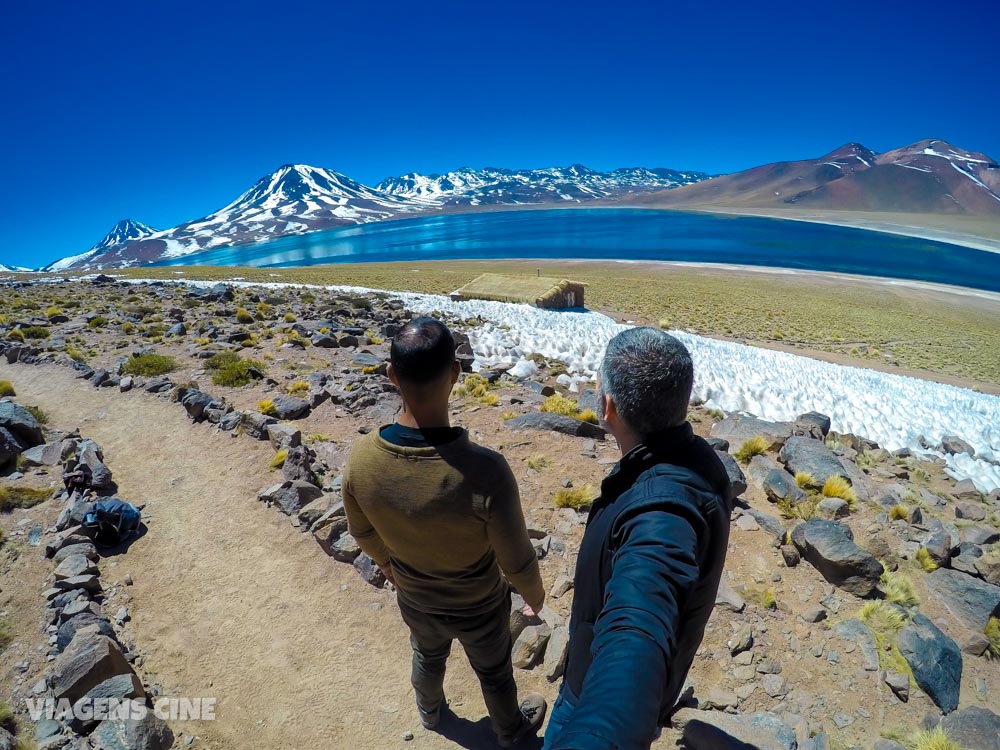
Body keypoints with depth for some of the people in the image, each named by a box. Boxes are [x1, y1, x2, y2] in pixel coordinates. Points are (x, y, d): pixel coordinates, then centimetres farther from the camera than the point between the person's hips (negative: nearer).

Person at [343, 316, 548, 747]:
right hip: (480, 607, -3)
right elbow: (517, 562, -25)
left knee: (427, 658, 36)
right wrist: (535, 594, -2)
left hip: (415, 600, 3)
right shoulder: (485, 471, -41)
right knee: (494, 672, 30)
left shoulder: (361, 458, -28)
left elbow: (362, 532, -7)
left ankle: (429, 713, 67)